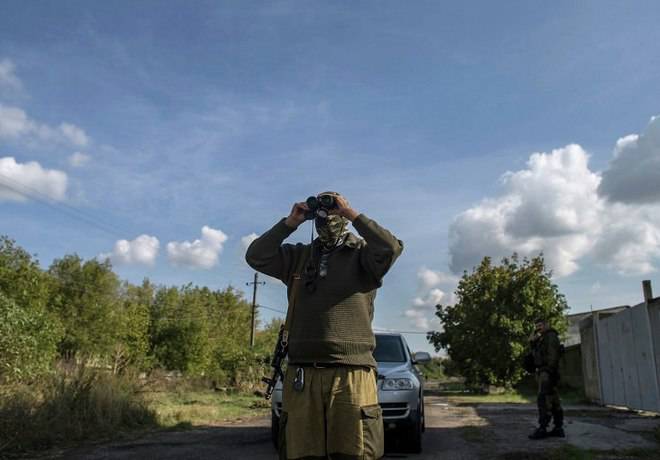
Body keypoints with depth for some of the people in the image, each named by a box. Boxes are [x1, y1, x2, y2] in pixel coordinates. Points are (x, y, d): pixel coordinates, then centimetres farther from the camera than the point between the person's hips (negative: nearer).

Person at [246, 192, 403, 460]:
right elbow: (256, 257, 9)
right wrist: (289, 223, 4)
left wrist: (353, 215, -6)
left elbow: (391, 249, -12)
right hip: (302, 374, 3)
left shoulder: (362, 253, 8)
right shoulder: (298, 256, 18)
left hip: (352, 373, -3)